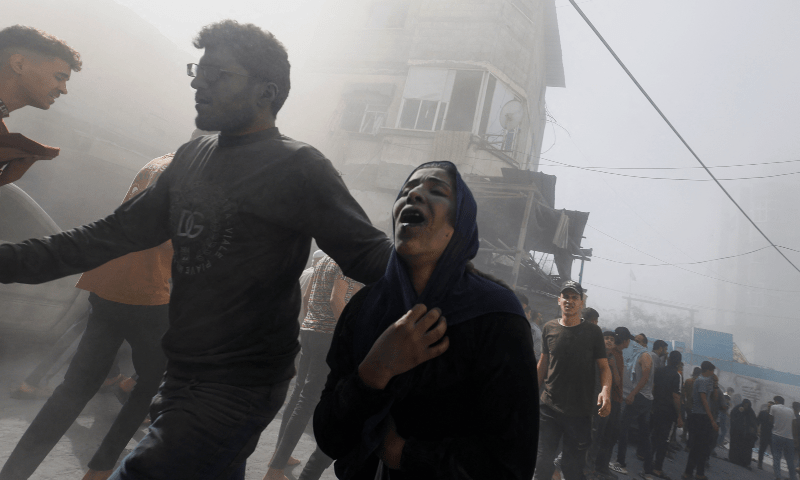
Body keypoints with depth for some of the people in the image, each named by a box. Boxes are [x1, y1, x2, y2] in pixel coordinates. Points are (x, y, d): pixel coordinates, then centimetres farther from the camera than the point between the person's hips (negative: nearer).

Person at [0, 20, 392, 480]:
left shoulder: (297, 168, -14)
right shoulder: (192, 156, 8)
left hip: (237, 388, -7)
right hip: (183, 374, 8)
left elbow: (370, 256, -15)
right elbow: (115, 233, 12)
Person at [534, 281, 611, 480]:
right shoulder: (549, 328, 6)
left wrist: (606, 391, -19)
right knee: (543, 462, 5)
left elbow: (604, 366, -1)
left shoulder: (593, 331, 0)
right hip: (549, 406, 2)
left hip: (580, 411, -2)